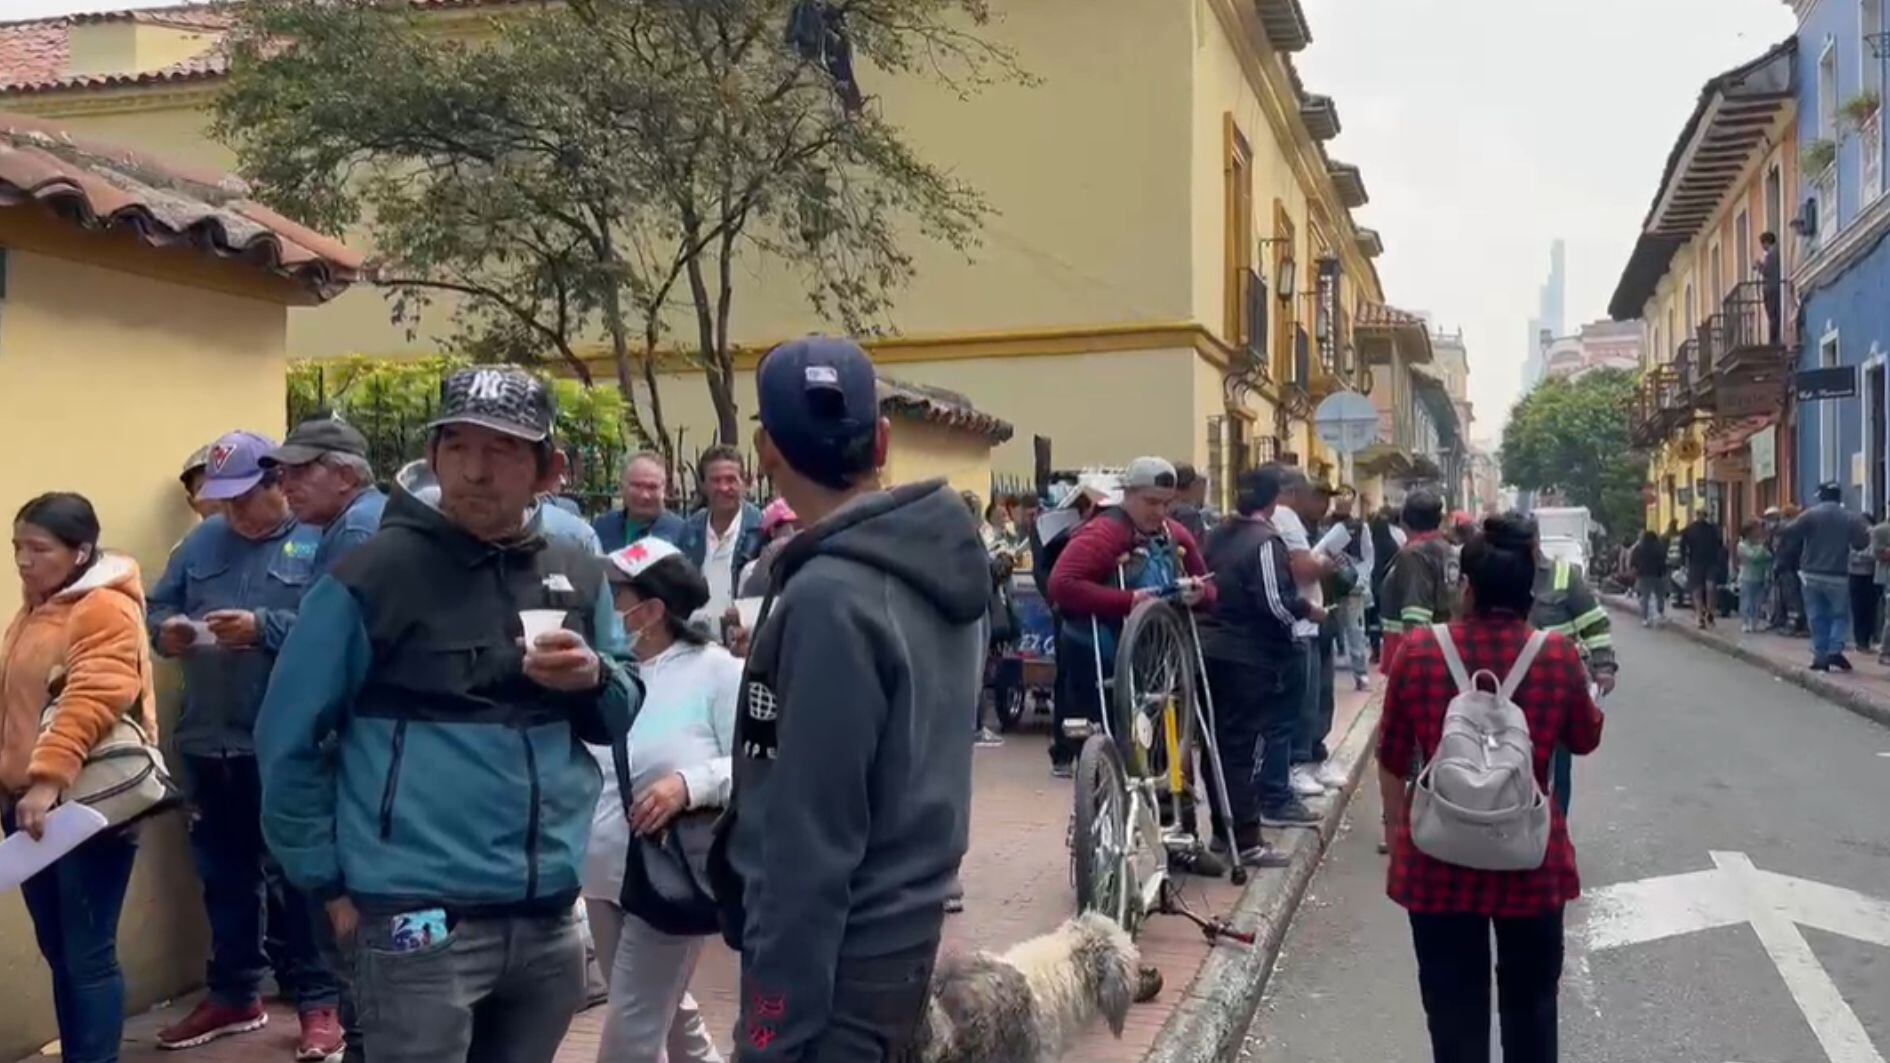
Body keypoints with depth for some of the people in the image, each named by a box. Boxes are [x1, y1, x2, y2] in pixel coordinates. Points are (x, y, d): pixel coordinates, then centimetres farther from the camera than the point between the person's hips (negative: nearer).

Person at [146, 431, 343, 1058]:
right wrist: (166, 631, -8)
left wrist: (264, 628, -25)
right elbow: (157, 606, 13)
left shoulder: (318, 542, -8)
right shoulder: (202, 542, 11)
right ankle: (234, 994, 32)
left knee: (295, 877, 2)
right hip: (206, 743, 6)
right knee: (224, 875, 18)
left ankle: (318, 1002, 13)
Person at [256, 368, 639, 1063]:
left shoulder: (579, 577, 7)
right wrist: (329, 883, -3)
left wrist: (594, 681, -8)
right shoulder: (373, 575, -8)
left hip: (550, 918, 5)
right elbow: (288, 741, -4)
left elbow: (621, 720, 13)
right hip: (420, 922, -5)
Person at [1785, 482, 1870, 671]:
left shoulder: (1810, 514, -6)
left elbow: (1790, 535, -14)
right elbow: (1862, 542, 1)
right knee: (1840, 615, 11)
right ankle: (1835, 651, -8)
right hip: (1837, 576, 0)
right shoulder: (1850, 517, 0)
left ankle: (1820, 657, 3)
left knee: (1818, 617, 6)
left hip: (1812, 575, 0)